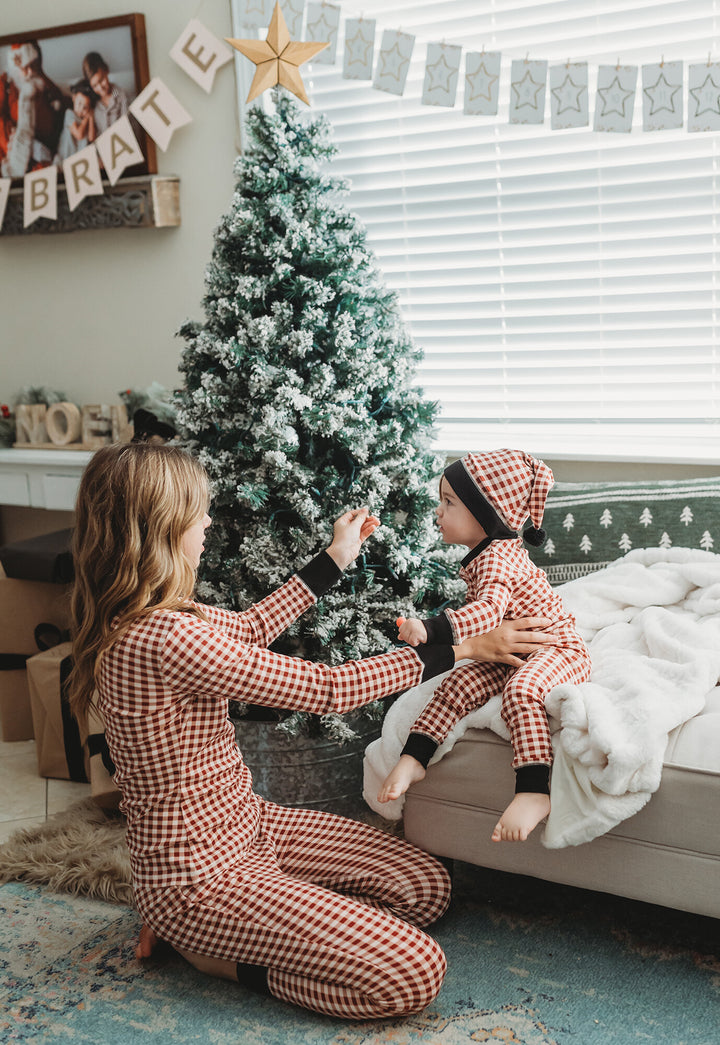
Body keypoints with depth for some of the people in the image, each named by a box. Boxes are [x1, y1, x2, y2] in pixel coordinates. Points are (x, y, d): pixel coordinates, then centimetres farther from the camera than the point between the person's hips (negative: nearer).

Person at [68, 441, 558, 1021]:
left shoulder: (135, 616, 0)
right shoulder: (160, 638, -30)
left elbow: (247, 629, 18)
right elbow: (326, 689, -23)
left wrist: (336, 558, 25)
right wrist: (460, 646, -14)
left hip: (243, 823, 10)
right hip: (201, 876, -10)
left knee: (427, 888, 9)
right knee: (415, 973, -16)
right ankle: (220, 952, 2)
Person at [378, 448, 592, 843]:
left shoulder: (496, 557, -21)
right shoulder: (487, 554, 10)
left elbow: (488, 612, -39)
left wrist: (433, 628, -50)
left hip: (555, 648, -10)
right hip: (509, 656, 10)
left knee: (520, 690, -37)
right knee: (455, 685, -6)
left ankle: (534, 791, -42)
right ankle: (412, 758, -3)